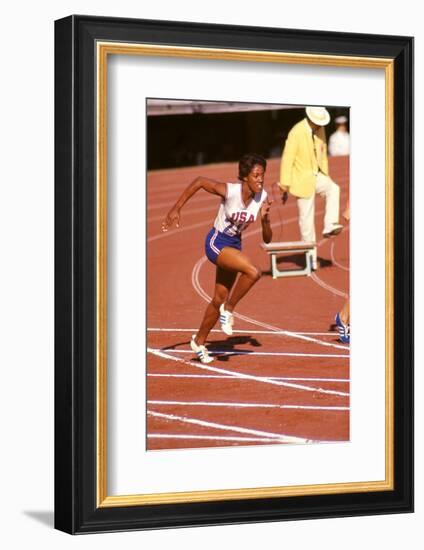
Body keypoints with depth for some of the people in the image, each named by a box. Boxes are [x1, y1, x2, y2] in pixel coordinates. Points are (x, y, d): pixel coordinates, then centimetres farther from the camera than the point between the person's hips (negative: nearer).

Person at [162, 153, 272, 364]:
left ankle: (199, 341, 32)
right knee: (253, 272, -28)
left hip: (234, 245, 6)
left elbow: (267, 239, -6)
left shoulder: (263, 198, -11)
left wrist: (264, 218, -26)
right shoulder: (229, 191, -25)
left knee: (220, 299, 12)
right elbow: (199, 181, -11)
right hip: (216, 242, -6)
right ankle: (228, 310, -6)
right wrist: (176, 209, -12)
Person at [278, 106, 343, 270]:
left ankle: (329, 226, -25)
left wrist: (326, 180, 15)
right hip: (302, 180, -5)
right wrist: (284, 187, -17)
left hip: (317, 176, 6)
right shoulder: (296, 133, -20)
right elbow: (287, 160, -17)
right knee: (306, 220, -1)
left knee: (334, 189, -26)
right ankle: (311, 257, 8)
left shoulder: (320, 129, 0)